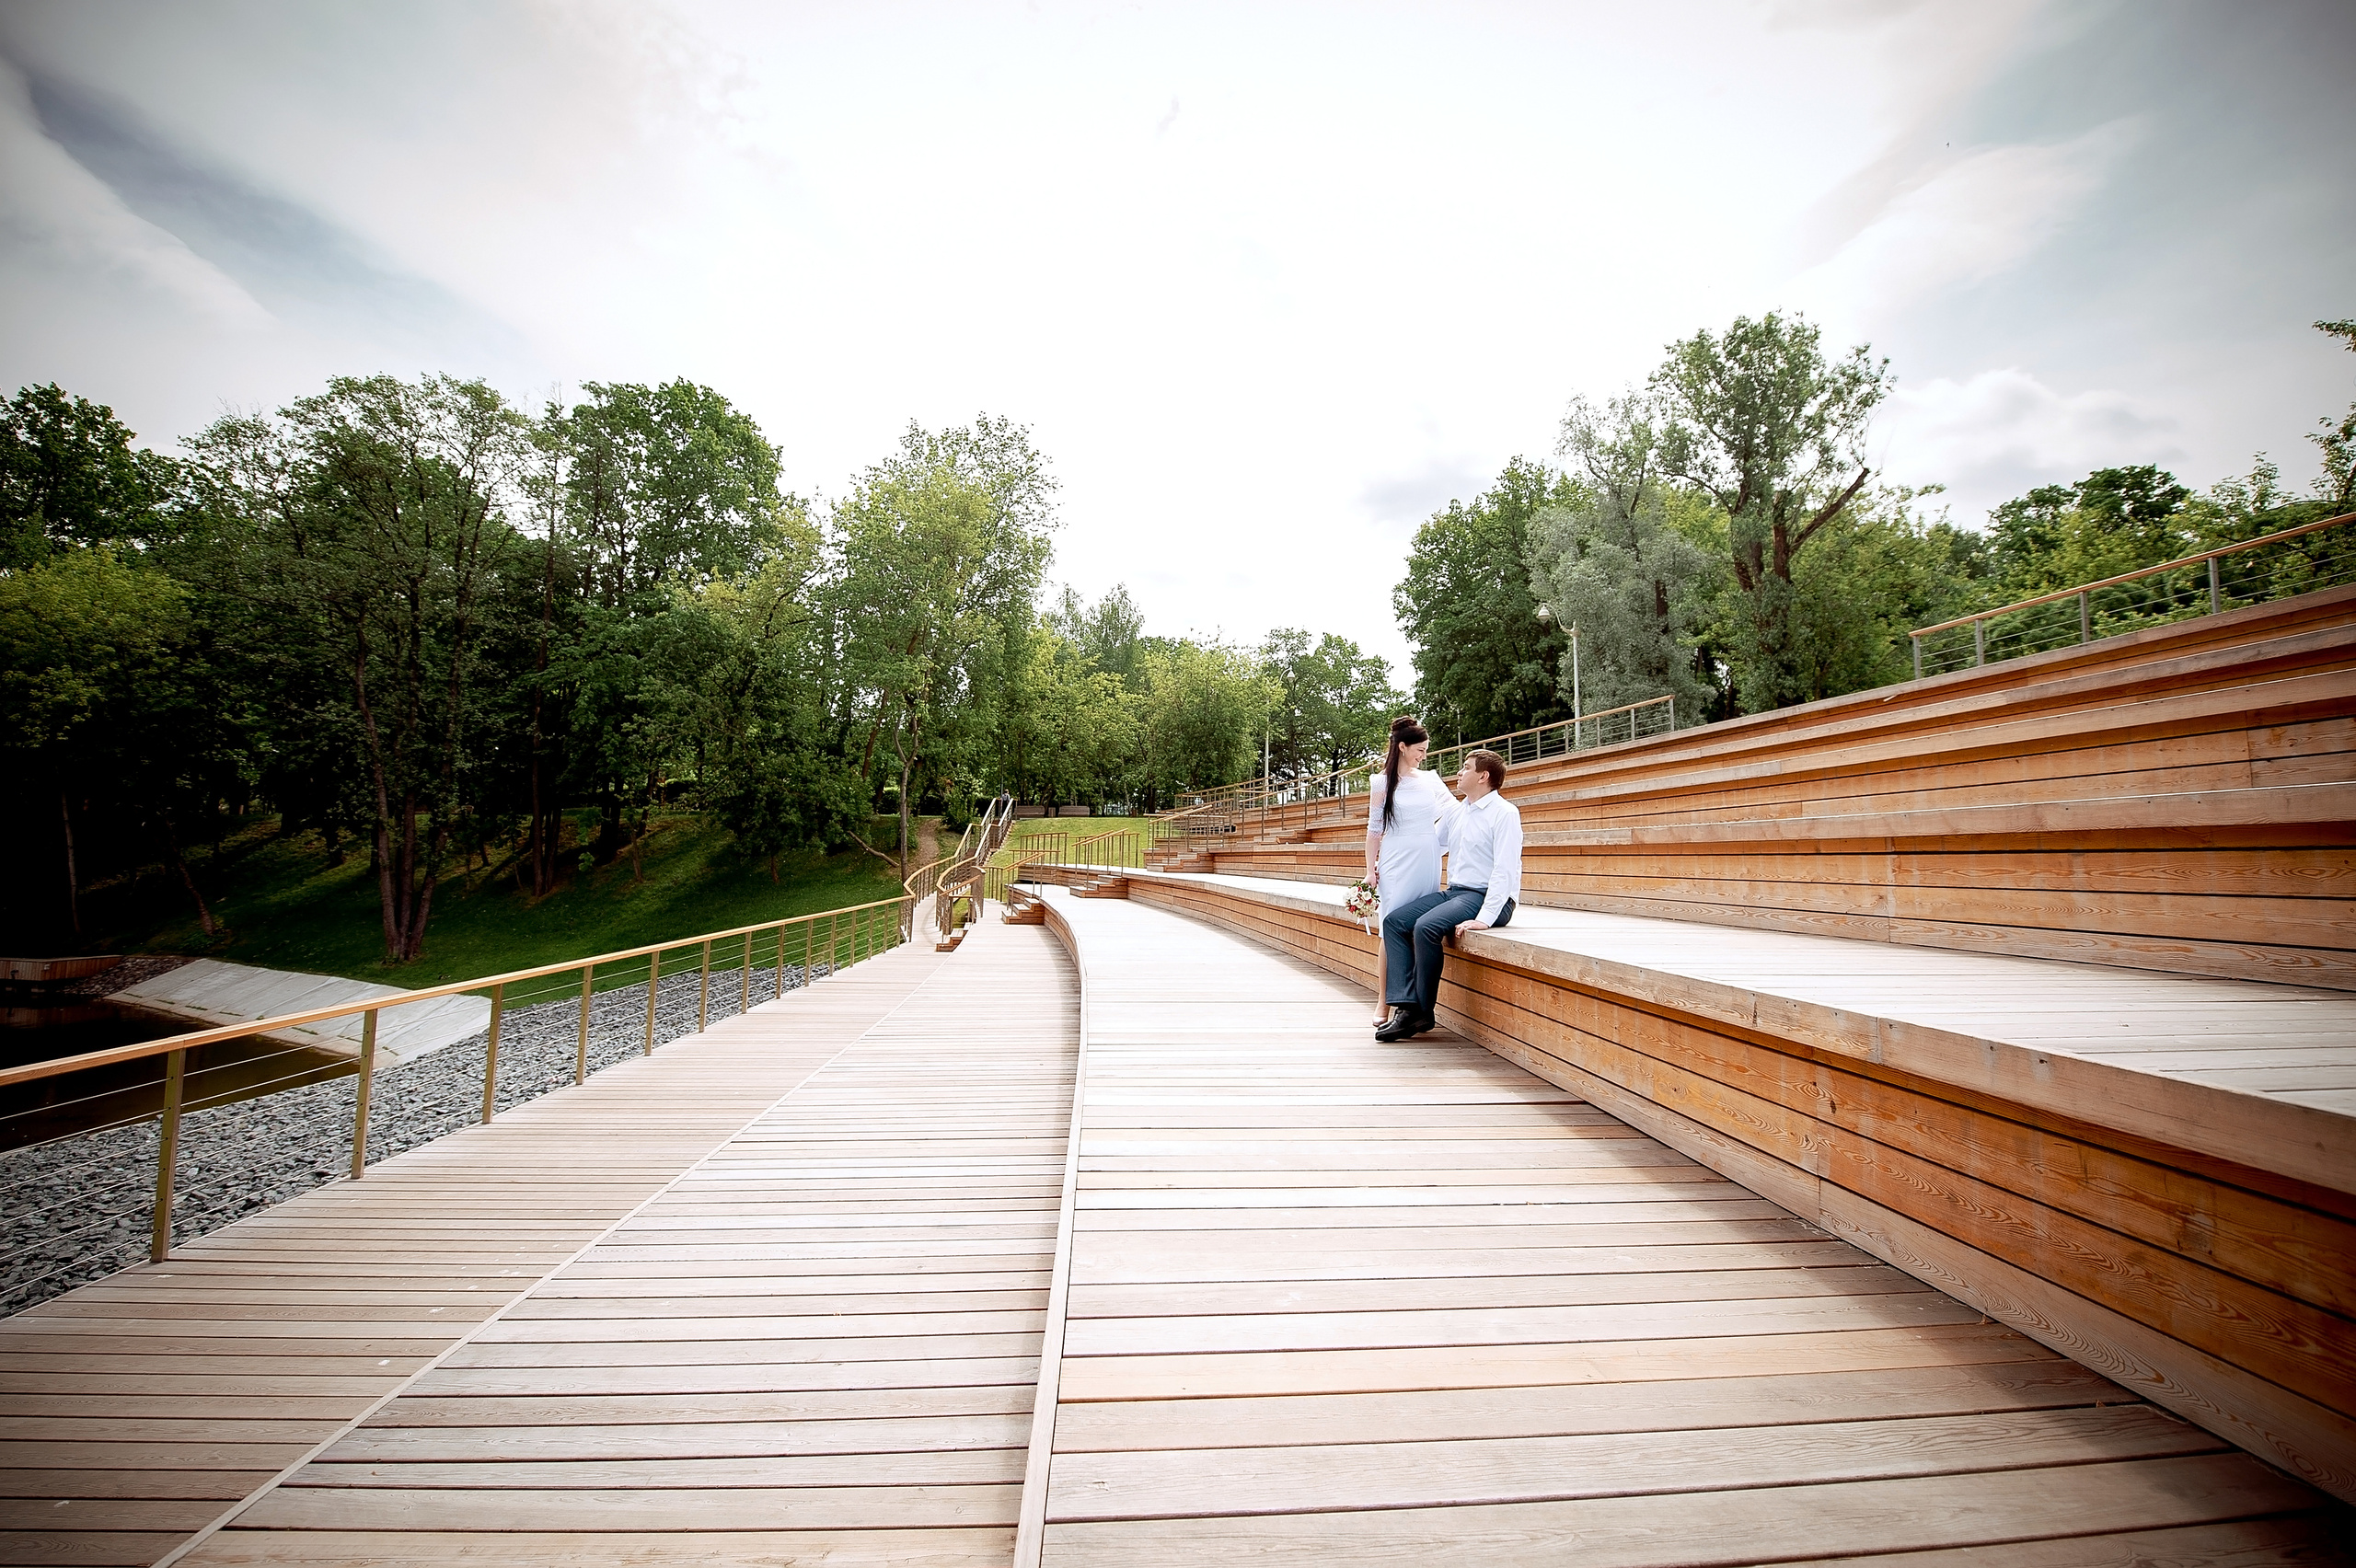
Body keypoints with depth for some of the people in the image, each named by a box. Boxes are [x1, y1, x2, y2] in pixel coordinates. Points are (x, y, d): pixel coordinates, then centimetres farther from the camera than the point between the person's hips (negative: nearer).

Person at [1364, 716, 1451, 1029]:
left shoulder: (1430, 779, 11)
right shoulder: (1382, 783, 2)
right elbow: (1374, 829, 3)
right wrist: (1370, 869, -1)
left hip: (1427, 865, 3)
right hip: (1396, 865, -3)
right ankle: (1384, 1004, 1)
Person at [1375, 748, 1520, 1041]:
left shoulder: (1504, 813, -8)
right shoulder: (1457, 813, 16)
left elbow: (1505, 870, -17)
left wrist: (1485, 919, -25)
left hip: (1487, 898, -8)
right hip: (1454, 892, 8)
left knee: (1426, 926, -29)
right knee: (1394, 921, -9)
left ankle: (1424, 1013, -12)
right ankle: (1407, 1009, -16)